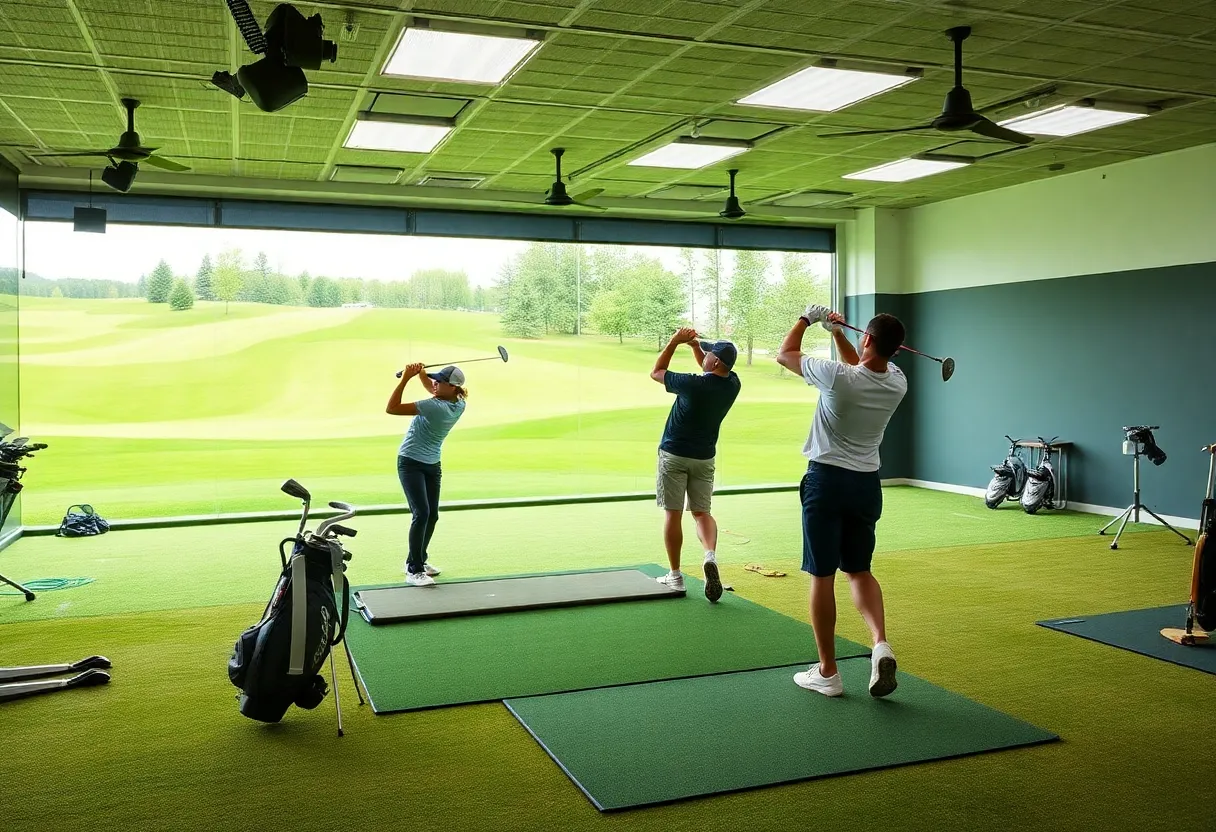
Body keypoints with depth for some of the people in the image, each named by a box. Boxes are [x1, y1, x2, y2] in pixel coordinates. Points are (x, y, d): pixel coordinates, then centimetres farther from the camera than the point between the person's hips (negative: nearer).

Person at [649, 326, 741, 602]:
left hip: (674, 455, -5)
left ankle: (675, 575, 9)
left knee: (673, 514, 4)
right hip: (705, 457, 5)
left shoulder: (693, 384, -22)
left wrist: (675, 341, -3)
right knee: (702, 512, 12)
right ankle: (711, 555, -17)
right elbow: (709, 370, 17)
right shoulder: (732, 385, -5)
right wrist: (694, 343, 5)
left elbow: (656, 372, -5)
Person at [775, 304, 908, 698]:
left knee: (822, 576, 2)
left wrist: (806, 318, 12)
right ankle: (881, 643, -6)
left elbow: (785, 354, -3)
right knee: (859, 570, 18)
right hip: (867, 484, 5)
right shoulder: (898, 384, -3)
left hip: (827, 480, -5)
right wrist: (837, 332, 25)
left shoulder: (839, 377, -20)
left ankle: (827, 673, 8)